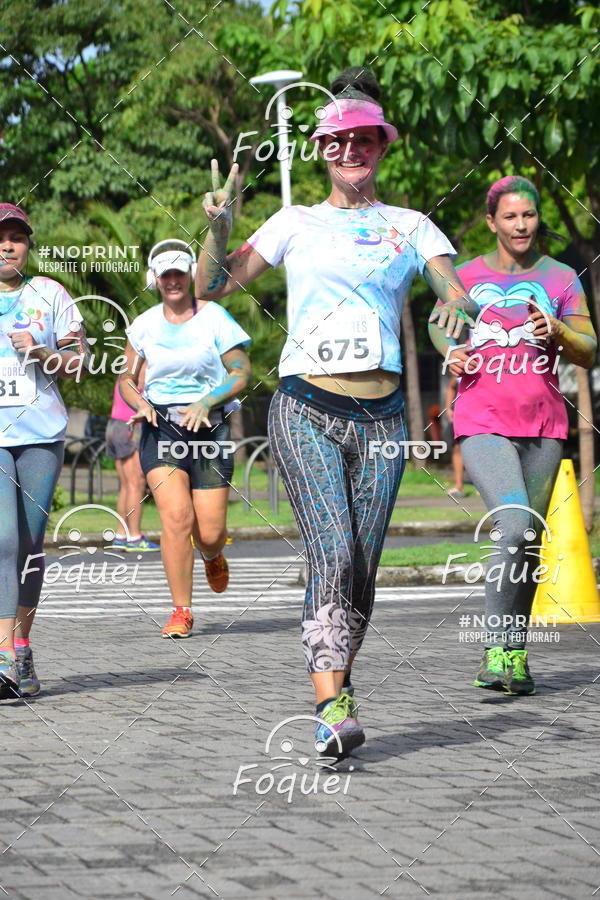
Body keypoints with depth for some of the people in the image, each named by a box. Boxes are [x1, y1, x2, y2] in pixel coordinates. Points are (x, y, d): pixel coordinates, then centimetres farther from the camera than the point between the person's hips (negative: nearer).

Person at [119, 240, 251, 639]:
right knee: (177, 516, -19)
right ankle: (181, 612, -9)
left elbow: (242, 373, -1)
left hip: (208, 427, -1)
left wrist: (205, 402, -16)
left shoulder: (214, 317, -1)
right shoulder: (144, 325, 7)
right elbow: (127, 378, 16)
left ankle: (214, 557, 37)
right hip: (160, 427, 1)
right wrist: (140, 403, -5)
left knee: (210, 532, -4)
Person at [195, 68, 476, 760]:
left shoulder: (411, 227, 12)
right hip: (305, 411, -2)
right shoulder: (298, 223, 9)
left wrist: (458, 309, -25)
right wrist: (218, 227, -12)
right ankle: (332, 710, -26)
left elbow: (455, 291, -2)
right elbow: (213, 286, 5)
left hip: (381, 417, 2)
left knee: (361, 570, 1)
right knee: (332, 555, -19)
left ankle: (336, 689, 21)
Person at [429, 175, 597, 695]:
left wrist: (557, 331, -17)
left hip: (542, 424, 2)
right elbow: (441, 325, 22)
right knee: (515, 522, -23)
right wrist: (452, 351, 0)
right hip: (482, 422, -2)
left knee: (530, 542, 5)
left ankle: (516, 653, 17)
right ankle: (496, 649, -19)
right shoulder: (466, 276, 6)